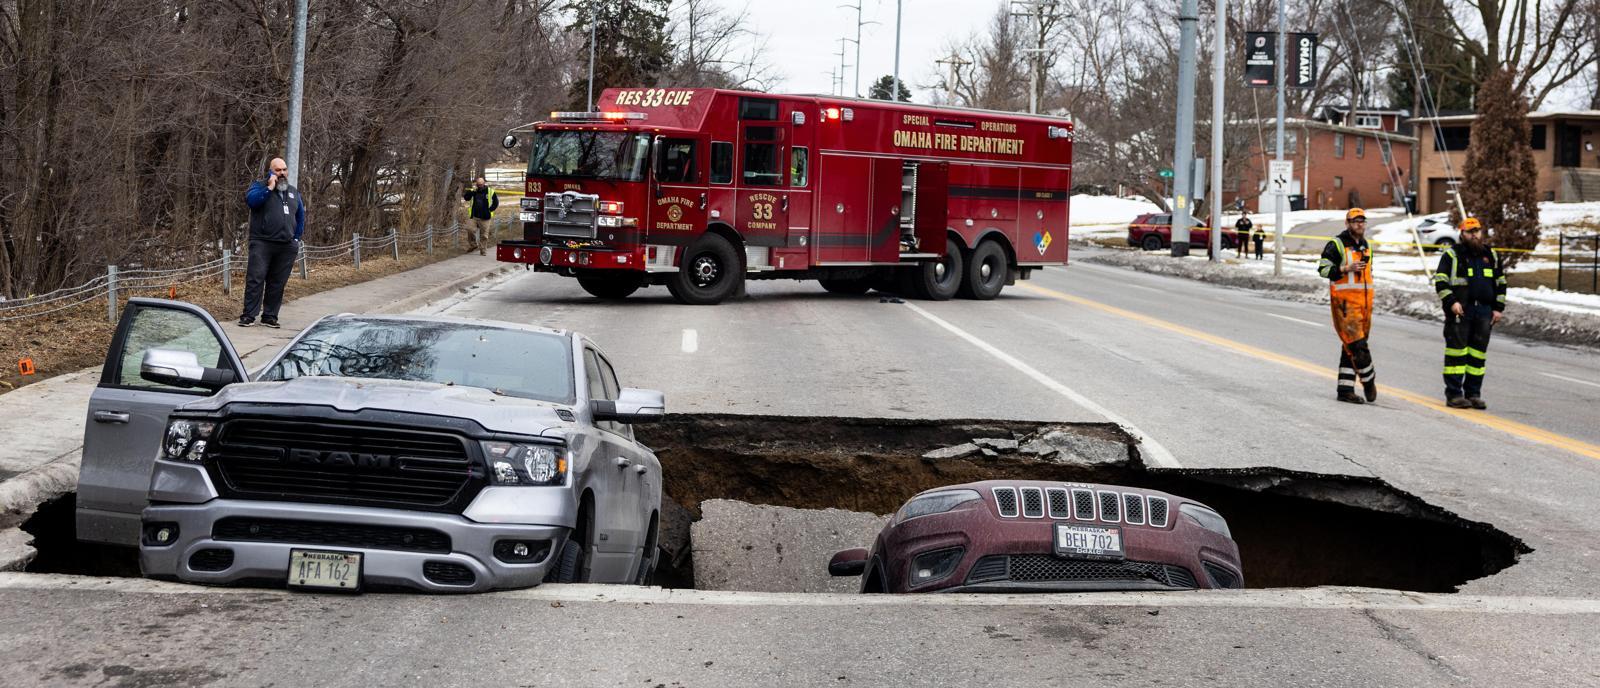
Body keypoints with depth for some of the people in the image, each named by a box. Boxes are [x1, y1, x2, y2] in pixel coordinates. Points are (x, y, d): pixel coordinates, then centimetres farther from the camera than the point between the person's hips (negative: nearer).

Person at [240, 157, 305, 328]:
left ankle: (270, 316, 11)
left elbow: (301, 216, 25)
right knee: (255, 279, -8)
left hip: (286, 246, 4)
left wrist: (297, 237, 17)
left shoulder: (293, 192, 19)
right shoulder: (259, 185, 4)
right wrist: (269, 188, -17)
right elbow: (250, 200, -17)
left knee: (278, 282, 5)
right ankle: (248, 316, -7)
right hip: (262, 243, -4)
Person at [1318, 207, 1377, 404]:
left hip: (1364, 302, 7)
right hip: (1345, 302, -7)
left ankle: (1345, 389, 9)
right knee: (1356, 344, -15)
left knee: (1350, 348, 7)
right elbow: (1323, 268, -11)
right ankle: (1368, 381, 0)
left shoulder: (1366, 246, 19)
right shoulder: (1337, 244, -5)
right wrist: (1346, 268, -22)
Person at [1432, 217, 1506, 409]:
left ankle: (1473, 393, 12)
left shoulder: (1491, 256, 17)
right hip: (1459, 310, -5)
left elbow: (1500, 282, 21)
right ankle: (1454, 395, -4)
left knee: (1479, 353, 6)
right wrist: (1451, 302, -15)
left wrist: (1498, 308, 12)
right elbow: (1440, 280, -4)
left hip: (1484, 312, 5)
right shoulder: (1452, 255, 1)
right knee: (1457, 351, -6)